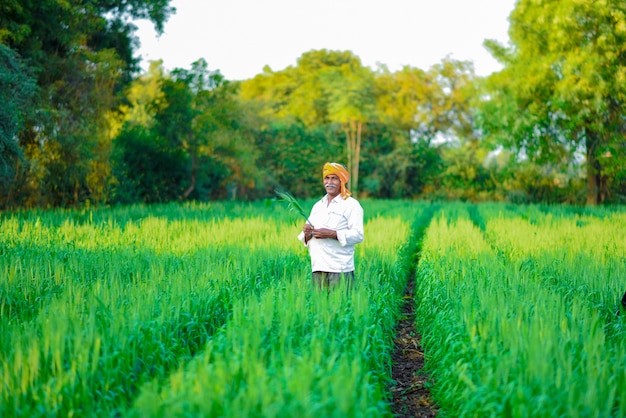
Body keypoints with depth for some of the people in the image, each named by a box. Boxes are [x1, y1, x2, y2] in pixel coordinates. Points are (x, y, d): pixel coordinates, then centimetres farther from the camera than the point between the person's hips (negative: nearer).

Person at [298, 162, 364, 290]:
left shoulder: (351, 205, 0)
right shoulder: (317, 206, 21)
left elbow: (358, 235, -11)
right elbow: (306, 240, 21)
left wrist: (332, 234, -19)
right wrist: (307, 234, -3)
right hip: (318, 268, 6)